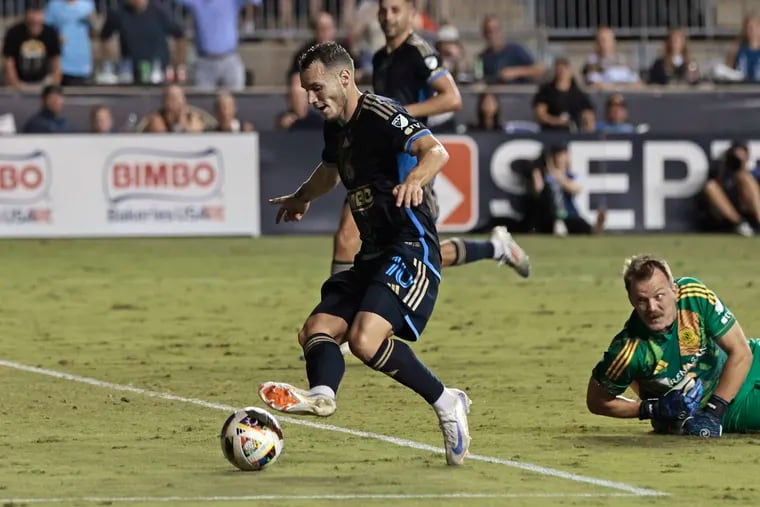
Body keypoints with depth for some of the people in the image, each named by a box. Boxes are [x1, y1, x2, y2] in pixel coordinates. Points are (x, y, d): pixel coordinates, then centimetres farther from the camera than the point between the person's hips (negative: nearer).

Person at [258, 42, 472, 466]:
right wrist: (302, 198, 59)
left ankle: (446, 402, -12)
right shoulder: (336, 126, 15)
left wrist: (414, 179, -51)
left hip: (411, 247, -10)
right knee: (316, 331, -5)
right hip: (375, 253, 10)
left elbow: (436, 152, -30)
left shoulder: (380, 115, -13)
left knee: (365, 338, -25)